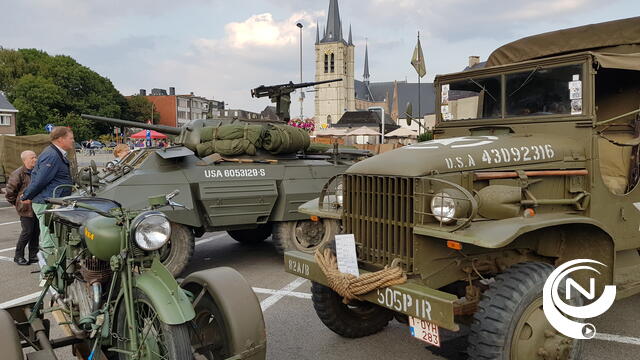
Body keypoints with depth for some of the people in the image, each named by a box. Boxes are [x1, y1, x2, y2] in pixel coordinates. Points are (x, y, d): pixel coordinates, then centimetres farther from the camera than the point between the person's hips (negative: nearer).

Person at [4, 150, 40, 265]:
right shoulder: (18, 174, -10)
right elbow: (10, 191, -5)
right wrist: (18, 203, 1)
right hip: (26, 209, -6)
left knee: (36, 232, 8)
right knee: (27, 232, -4)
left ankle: (33, 255, 18)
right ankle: (18, 256, 12)